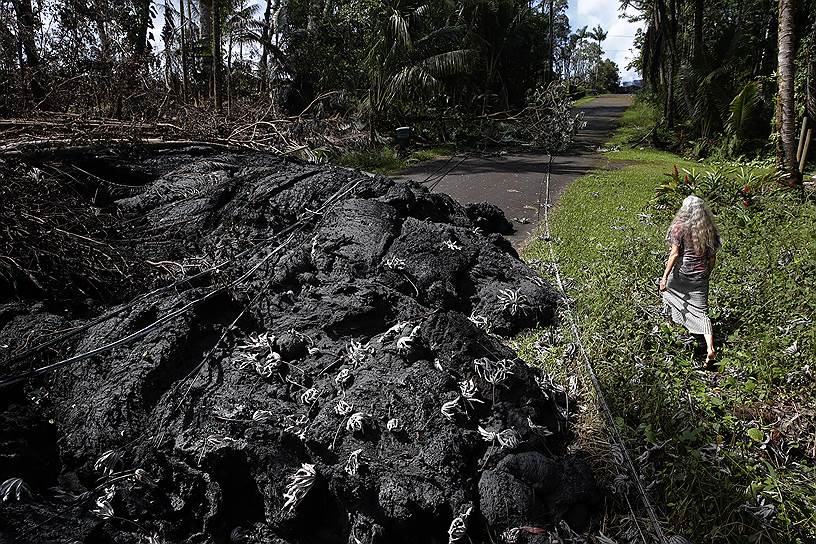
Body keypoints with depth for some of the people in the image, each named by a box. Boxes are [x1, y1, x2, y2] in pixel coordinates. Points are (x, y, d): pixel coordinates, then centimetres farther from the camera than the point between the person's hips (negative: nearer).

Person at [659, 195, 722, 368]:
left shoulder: (679, 228, -13)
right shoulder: (709, 229, 0)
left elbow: (674, 254, -15)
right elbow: (712, 257, 5)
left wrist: (665, 276, -11)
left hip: (681, 273, -3)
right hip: (700, 277, 3)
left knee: (668, 289, 31)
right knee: (701, 311, 5)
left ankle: (671, 317, 53)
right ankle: (710, 348, -8)